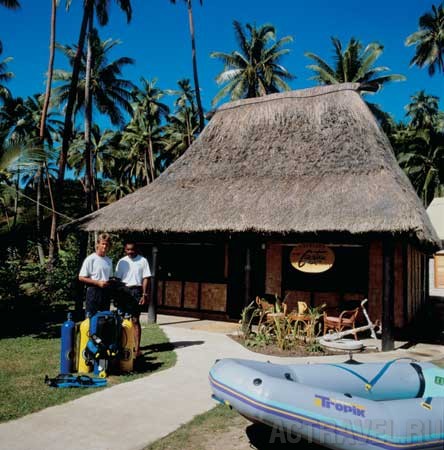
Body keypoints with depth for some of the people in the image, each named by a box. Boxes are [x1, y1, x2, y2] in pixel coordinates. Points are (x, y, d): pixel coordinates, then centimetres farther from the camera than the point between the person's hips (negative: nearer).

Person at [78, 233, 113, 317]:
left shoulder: (109, 261, 14)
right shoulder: (90, 259, -6)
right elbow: (81, 278, -9)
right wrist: (98, 282, -16)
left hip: (105, 291, 6)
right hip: (93, 291, -6)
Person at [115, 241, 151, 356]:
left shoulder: (142, 260, 1)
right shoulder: (122, 261, 9)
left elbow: (145, 278, 0)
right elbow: (117, 278, 9)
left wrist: (144, 294, -7)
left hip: (136, 291, -3)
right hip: (123, 291, 3)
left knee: (135, 320, -3)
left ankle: (137, 347, 0)